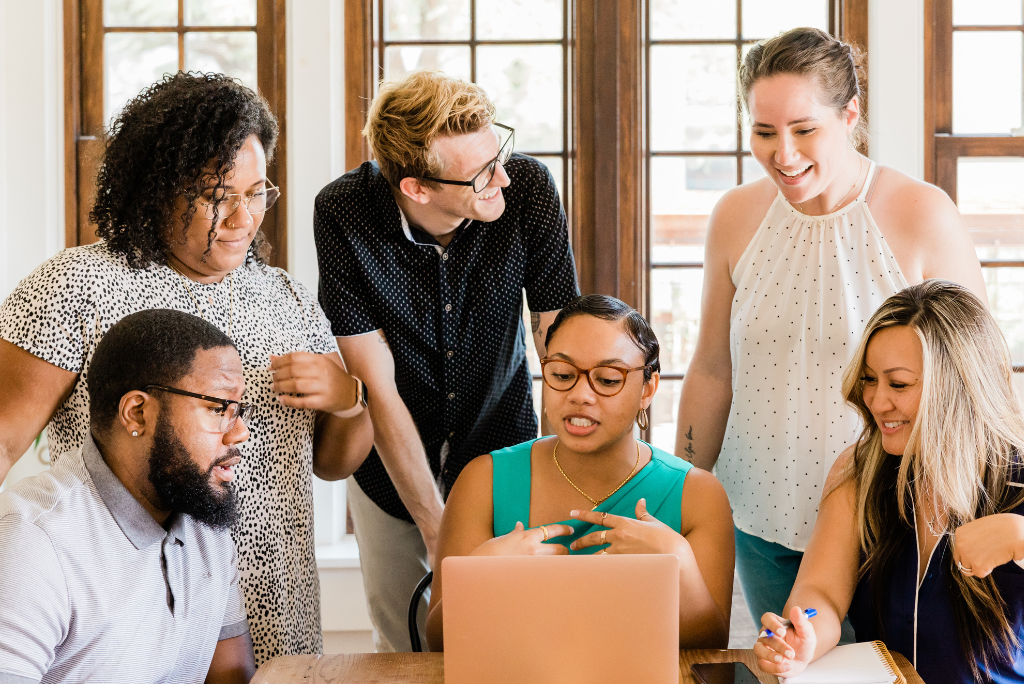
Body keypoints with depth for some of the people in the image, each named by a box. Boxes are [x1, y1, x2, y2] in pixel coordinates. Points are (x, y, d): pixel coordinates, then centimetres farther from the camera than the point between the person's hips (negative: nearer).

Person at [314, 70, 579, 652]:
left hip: (501, 448, 1)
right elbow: (379, 389, -22)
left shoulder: (530, 189, -23)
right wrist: (437, 529, -22)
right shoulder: (342, 215, -25)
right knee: (404, 649, 13)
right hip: (392, 460, 0)